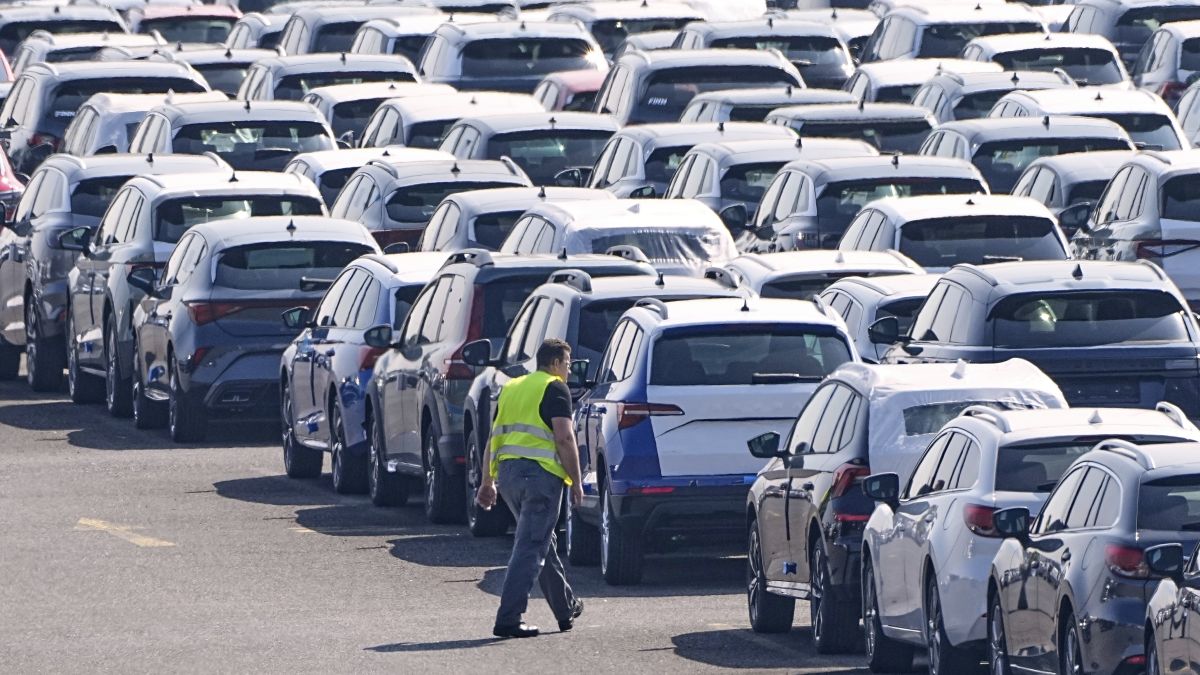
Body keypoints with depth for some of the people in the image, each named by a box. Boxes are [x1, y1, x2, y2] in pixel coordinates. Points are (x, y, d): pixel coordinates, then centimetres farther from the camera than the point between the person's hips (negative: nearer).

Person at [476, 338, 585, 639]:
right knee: (531, 547, -8)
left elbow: (495, 436, 22)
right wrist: (576, 481, -7)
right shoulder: (554, 389, -2)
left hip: (507, 470, 8)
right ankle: (508, 619, -16)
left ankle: (566, 608, 33)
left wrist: (487, 481, 25)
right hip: (540, 471, -8)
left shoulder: (512, 388, 21)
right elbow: (564, 437, -12)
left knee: (542, 543, 21)